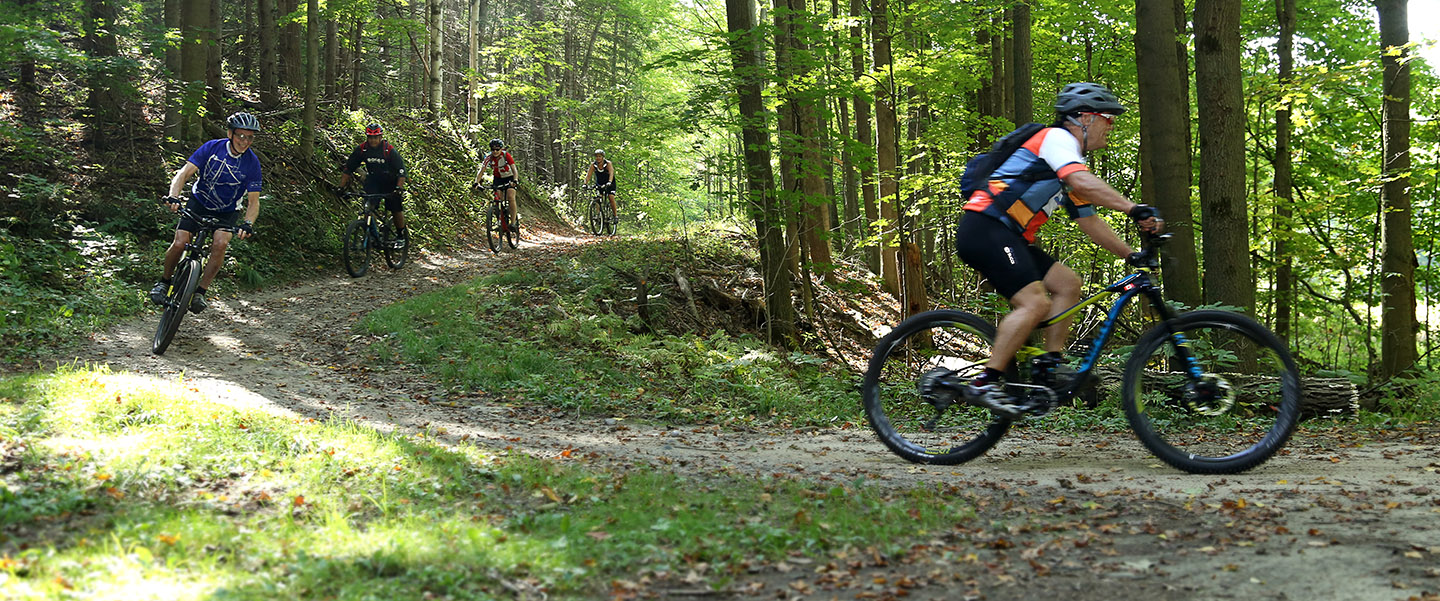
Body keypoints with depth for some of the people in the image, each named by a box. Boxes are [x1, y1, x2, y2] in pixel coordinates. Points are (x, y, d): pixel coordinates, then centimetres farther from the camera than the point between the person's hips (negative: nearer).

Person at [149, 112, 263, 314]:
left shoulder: (252, 163, -16)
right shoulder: (212, 147, -16)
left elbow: (253, 201, -15)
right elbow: (184, 172, -20)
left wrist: (248, 224, -34)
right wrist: (173, 196, -39)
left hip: (227, 212, 0)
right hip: (199, 203, 0)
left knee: (220, 244, -28)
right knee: (179, 243, -17)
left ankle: (200, 293, -16)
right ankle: (164, 282, 11)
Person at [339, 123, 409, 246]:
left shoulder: (390, 151, -24)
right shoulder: (361, 149, -15)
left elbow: (401, 171, -25)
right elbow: (348, 169, -9)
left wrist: (398, 189, -38)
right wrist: (341, 187, -16)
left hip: (391, 182, -2)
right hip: (372, 180, 2)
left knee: (396, 210, -4)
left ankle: (401, 235, 16)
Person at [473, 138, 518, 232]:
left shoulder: (506, 155, -24)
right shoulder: (489, 158, -17)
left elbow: (514, 169, -32)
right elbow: (481, 171, -21)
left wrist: (515, 180, -50)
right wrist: (476, 183, -37)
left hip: (509, 178, -3)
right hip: (497, 178, 3)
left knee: (511, 197, -24)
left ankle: (513, 222, -21)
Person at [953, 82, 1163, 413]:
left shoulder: (1070, 157, 25)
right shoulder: (1057, 138, -6)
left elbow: (1088, 220, 27)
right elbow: (1084, 183, -25)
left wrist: (1130, 254, 21)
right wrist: (1134, 209, -30)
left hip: (1008, 237, 11)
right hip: (985, 228, -11)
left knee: (1067, 283, 7)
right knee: (1035, 302, -20)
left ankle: (1050, 367, 6)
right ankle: (985, 383, -18)